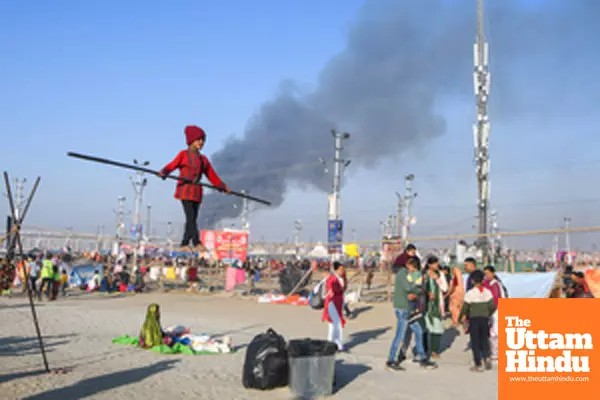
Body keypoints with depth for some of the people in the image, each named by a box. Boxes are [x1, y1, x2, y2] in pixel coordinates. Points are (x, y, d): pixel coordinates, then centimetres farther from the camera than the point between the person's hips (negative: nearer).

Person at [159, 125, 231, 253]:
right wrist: (163, 173, -28)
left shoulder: (203, 159, 18)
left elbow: (212, 175, 20)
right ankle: (197, 244, -22)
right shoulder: (184, 154, 3)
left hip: (197, 192, 6)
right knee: (190, 217, -15)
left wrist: (223, 187, 17)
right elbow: (172, 165, -8)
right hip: (185, 190, -6)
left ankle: (184, 245, 11)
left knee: (193, 219, 4)